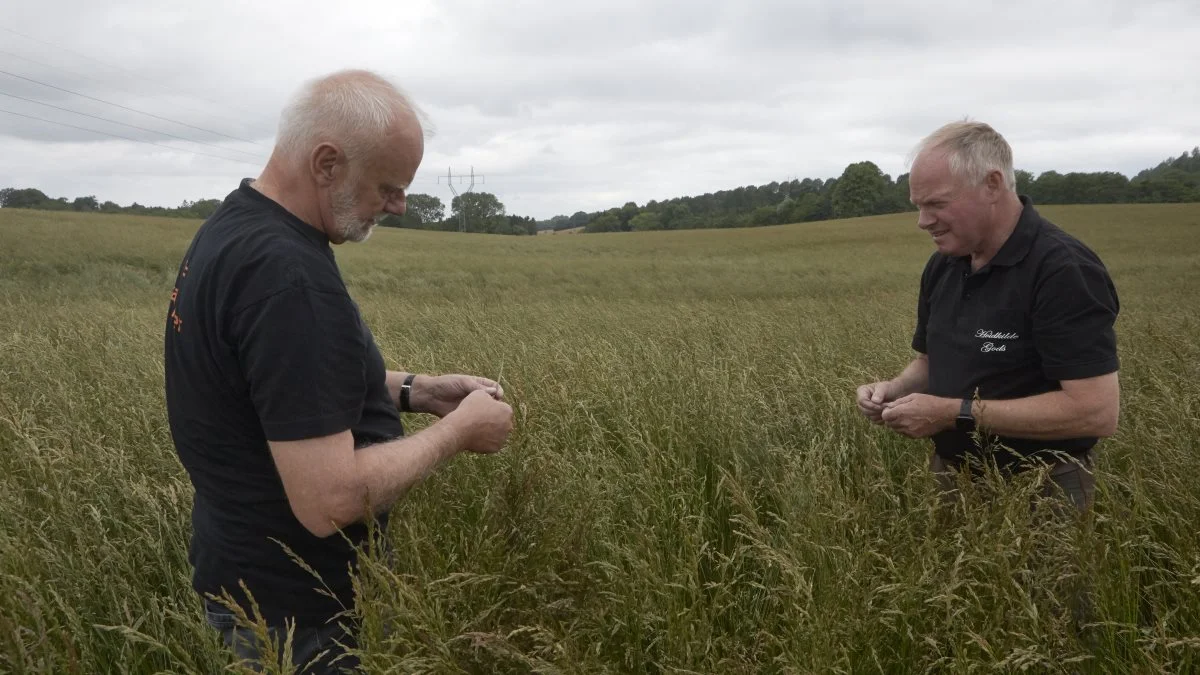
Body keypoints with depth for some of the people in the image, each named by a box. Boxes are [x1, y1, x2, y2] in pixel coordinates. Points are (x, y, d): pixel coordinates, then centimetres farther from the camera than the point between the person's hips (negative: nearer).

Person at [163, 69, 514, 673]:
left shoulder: (232, 227, 2)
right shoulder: (287, 273, -30)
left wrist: (413, 391, 4)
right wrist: (456, 430, -18)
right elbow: (329, 501, -31)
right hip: (296, 616, -9)